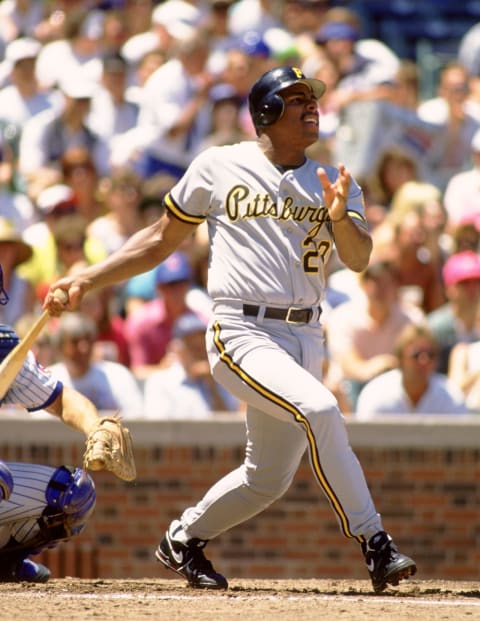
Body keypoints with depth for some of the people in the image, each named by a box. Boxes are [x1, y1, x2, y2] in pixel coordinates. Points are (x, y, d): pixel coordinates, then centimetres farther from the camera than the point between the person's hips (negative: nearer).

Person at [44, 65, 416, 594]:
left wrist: (340, 216, -23)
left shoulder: (333, 183, 11)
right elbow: (162, 239, 13)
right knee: (318, 408, -28)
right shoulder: (218, 168, 4)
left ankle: (183, 541, 33)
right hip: (241, 332, -5)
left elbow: (359, 259, -3)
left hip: (303, 339, 5)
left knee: (268, 479, 8)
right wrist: (87, 280, 8)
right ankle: (373, 543, -24)